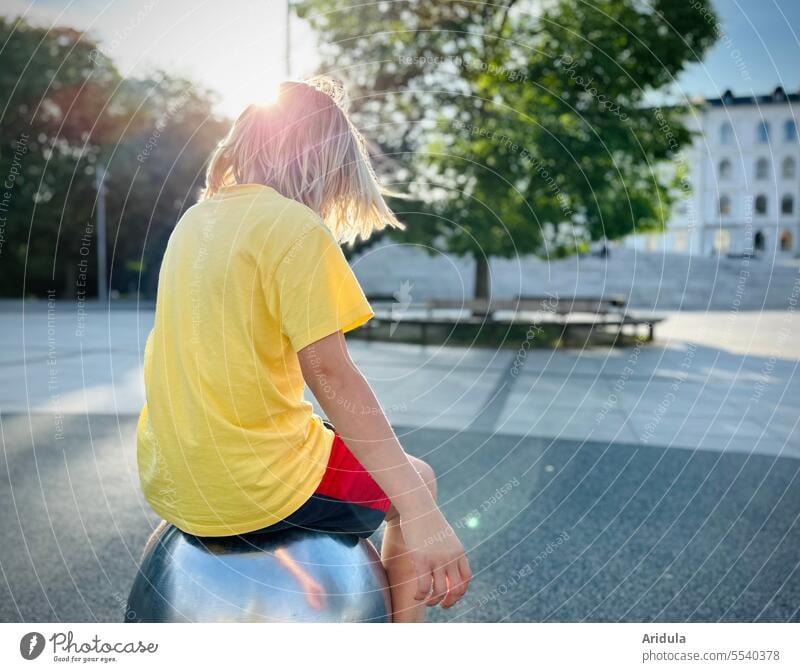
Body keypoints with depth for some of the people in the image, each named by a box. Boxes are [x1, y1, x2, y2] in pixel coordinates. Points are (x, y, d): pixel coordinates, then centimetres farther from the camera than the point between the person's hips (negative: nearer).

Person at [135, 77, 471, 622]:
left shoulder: (197, 218, 8)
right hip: (251, 488, -8)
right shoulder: (295, 226, -15)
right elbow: (331, 375, -22)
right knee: (416, 478, 15)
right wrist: (420, 514, -23)